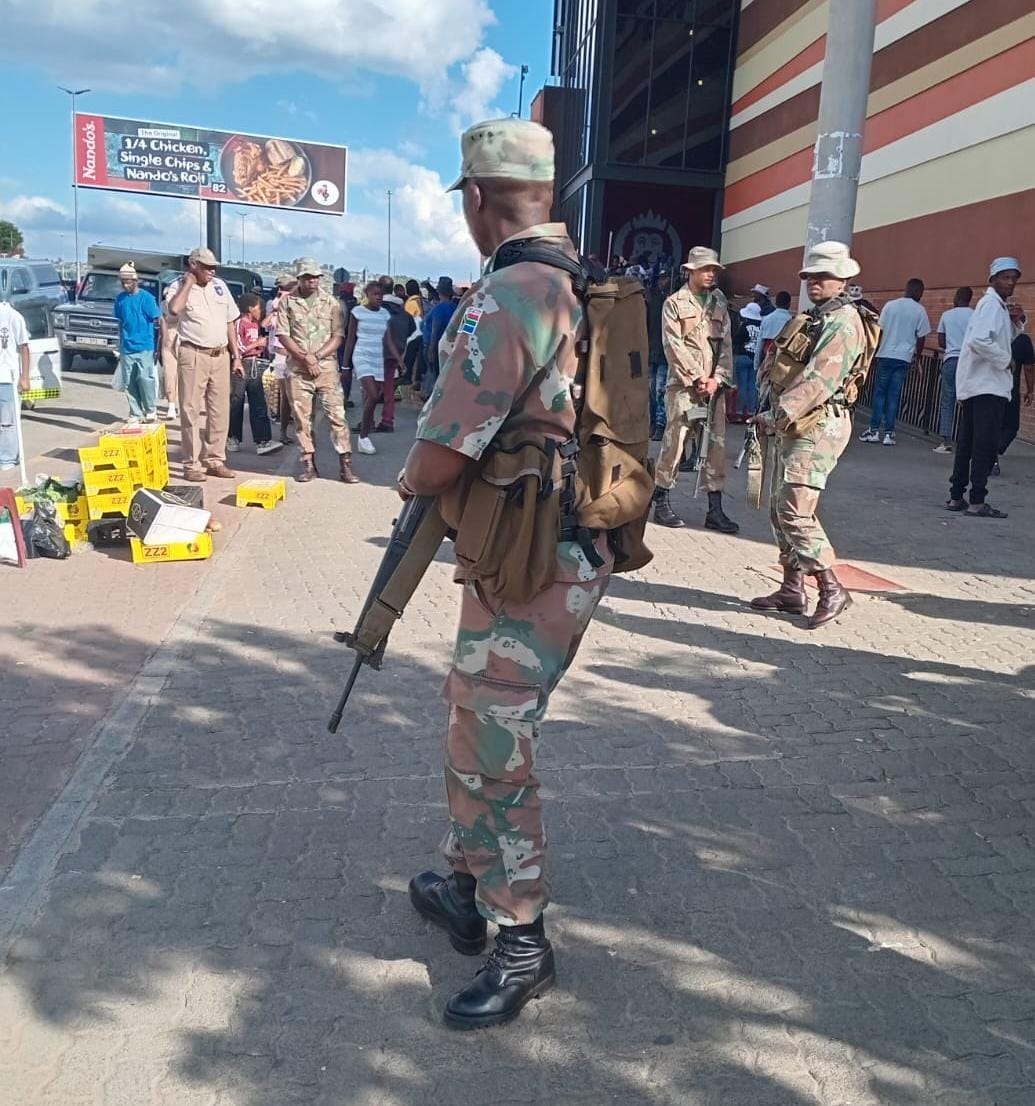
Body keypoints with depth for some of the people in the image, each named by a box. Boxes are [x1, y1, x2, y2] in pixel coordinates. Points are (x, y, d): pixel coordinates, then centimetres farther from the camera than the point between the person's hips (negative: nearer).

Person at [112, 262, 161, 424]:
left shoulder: (146, 297, -5)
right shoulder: (120, 298, 9)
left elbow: (157, 320, -3)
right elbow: (120, 322, 18)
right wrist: (121, 343, 19)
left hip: (144, 346, -5)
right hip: (126, 348, 5)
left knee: (145, 378, -11)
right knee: (129, 382, 5)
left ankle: (151, 409, 7)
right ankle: (136, 413, 13)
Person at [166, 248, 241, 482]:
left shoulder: (219, 286, 11)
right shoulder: (180, 288, -4)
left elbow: (230, 322, 15)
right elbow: (174, 309, -27)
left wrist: (236, 356, 12)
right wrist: (188, 282, -14)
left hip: (220, 355, 5)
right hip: (193, 356, -5)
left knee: (220, 411, 9)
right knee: (191, 412, -1)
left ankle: (215, 460, 19)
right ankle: (192, 464, 4)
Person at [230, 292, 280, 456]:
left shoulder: (255, 324, 15)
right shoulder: (240, 323, -10)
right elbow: (239, 348, -15)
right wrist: (257, 343, -8)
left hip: (255, 367, 8)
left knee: (259, 405, -1)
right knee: (236, 404, 4)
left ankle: (262, 441, -5)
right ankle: (233, 439, 15)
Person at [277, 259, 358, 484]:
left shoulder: (331, 302, 5)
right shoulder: (287, 302, 5)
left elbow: (337, 336, 0)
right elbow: (283, 335, 0)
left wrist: (316, 356, -11)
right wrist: (305, 357, -10)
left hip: (326, 366, -1)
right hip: (297, 369, 1)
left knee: (336, 414, -5)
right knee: (301, 417, 4)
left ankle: (345, 464, -3)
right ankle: (308, 464, 12)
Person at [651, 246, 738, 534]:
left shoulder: (719, 303, 15)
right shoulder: (674, 303, 3)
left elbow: (726, 343, 9)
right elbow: (674, 345, -6)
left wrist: (717, 378, -5)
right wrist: (697, 377, -11)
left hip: (714, 384, 4)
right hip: (683, 383, -4)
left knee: (717, 443, 1)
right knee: (674, 441, -6)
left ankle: (715, 509, 5)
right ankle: (661, 502, 4)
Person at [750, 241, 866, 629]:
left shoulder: (843, 323, -11)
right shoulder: (813, 318, 20)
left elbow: (817, 382, -24)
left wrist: (777, 417, -29)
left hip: (818, 426, -10)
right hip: (794, 425, 10)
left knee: (795, 511, -15)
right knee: (780, 507, 11)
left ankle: (832, 591, -7)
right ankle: (792, 589, 19)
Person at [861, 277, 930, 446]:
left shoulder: (890, 305, 1)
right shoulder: (920, 311, 0)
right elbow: (921, 338, 1)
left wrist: (874, 353, 7)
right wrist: (916, 356, 14)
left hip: (885, 355, 0)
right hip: (904, 358, 0)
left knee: (879, 393, 6)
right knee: (894, 396, 3)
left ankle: (874, 431, 4)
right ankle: (888, 433, 2)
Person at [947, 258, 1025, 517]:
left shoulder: (999, 306, 18)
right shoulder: (991, 304, -11)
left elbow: (1004, 338, 31)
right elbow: (979, 340, -27)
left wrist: (1016, 320, 12)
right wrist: (1005, 360, -15)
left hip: (975, 386, 10)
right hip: (988, 386, -10)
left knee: (967, 444, 10)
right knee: (986, 444, -8)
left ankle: (957, 496, 14)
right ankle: (977, 502, -7)